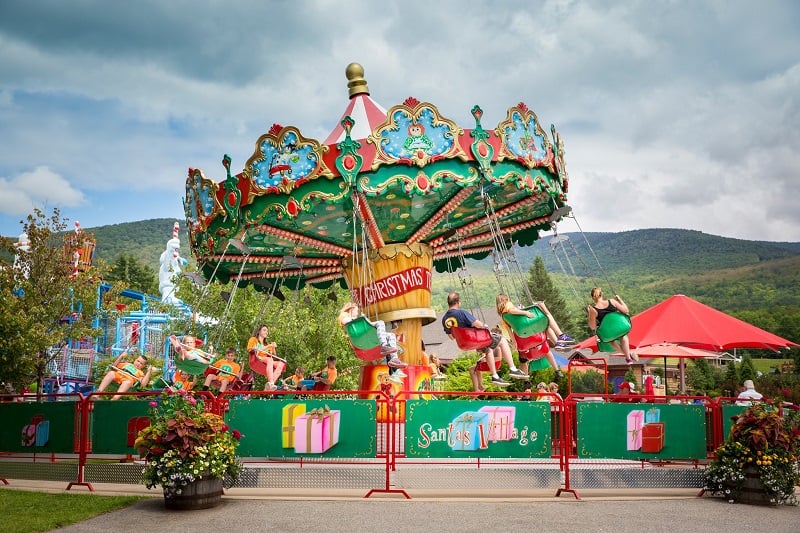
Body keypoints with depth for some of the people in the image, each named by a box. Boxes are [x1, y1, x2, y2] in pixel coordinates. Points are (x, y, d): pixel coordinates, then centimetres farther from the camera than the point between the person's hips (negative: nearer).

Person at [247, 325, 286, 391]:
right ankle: (271, 383, -54)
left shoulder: (267, 344, 31)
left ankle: (268, 385, -39)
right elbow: (250, 350, -1)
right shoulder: (253, 339, 18)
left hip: (266, 364, 5)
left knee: (281, 364, -23)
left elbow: (274, 356, 23)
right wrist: (267, 347, -4)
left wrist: (273, 348, 4)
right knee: (269, 359, -36)